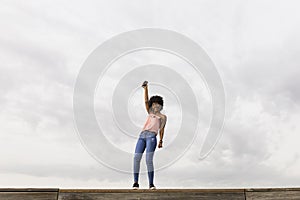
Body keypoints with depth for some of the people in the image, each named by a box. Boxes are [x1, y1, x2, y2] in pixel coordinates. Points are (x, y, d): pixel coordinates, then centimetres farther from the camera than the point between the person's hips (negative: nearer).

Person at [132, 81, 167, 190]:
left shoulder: (163, 117, 20)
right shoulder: (150, 113, 27)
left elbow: (162, 129, 18)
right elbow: (146, 101, 20)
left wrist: (161, 141, 6)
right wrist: (146, 88, 13)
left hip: (152, 137, -3)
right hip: (142, 136, 3)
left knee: (149, 160, -16)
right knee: (136, 159, -8)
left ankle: (151, 184, -6)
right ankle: (135, 183, 3)